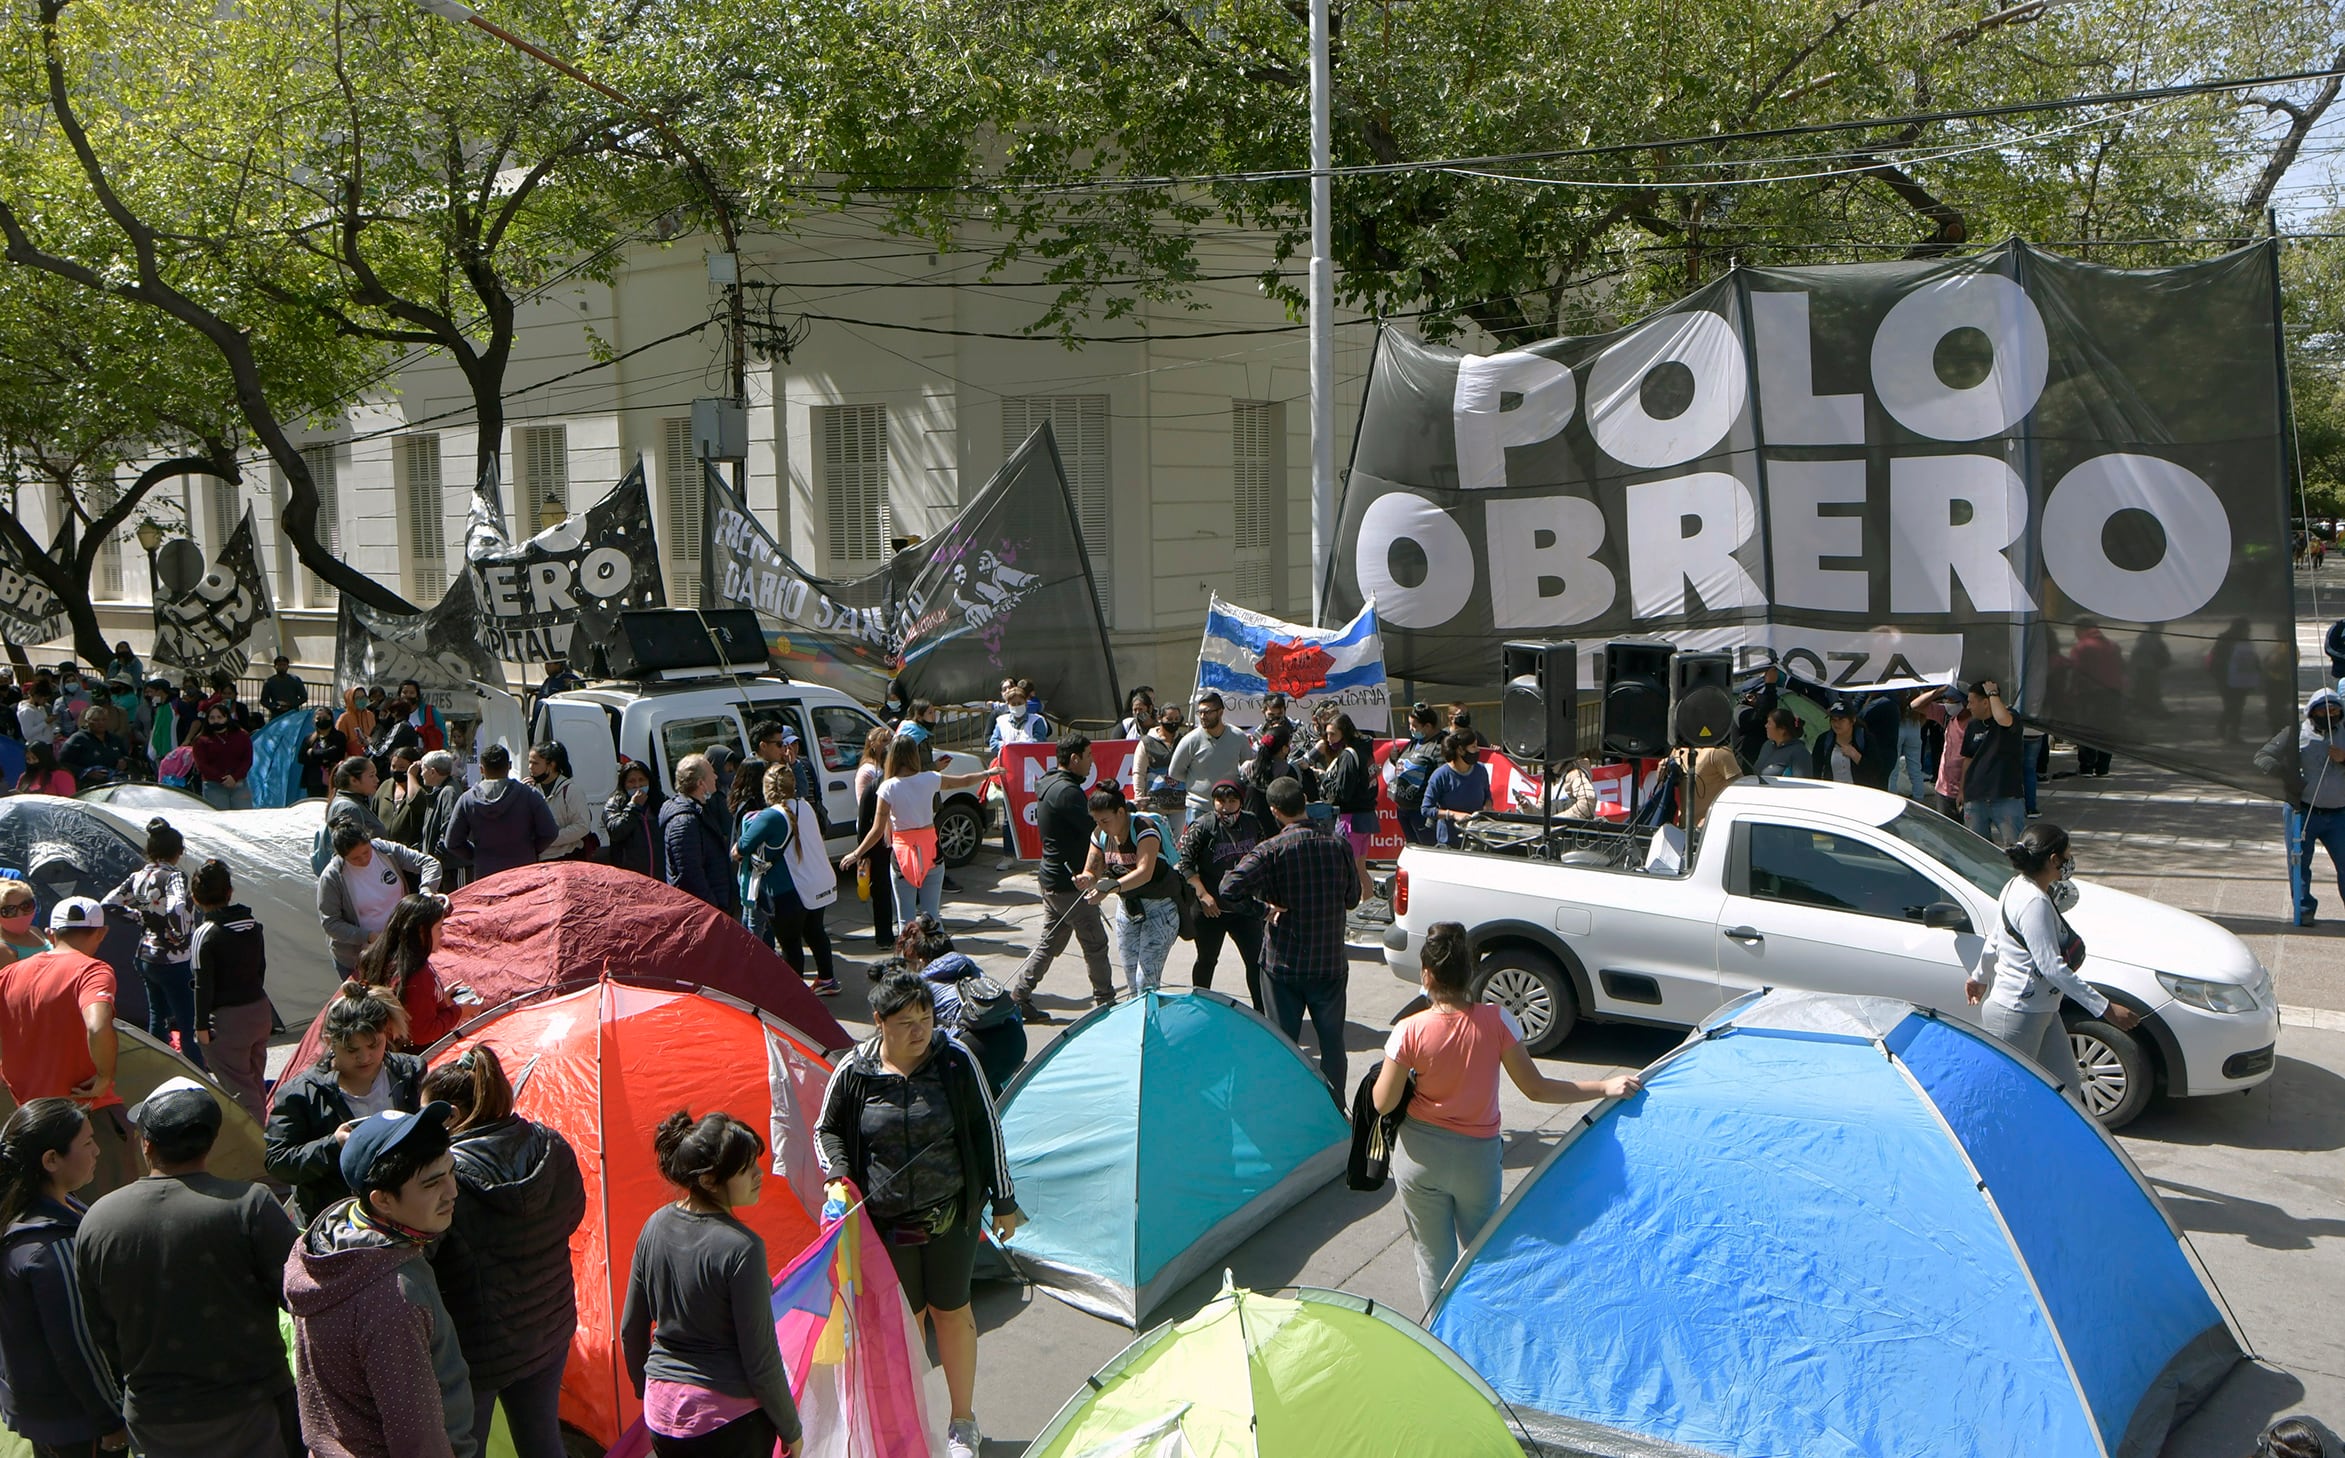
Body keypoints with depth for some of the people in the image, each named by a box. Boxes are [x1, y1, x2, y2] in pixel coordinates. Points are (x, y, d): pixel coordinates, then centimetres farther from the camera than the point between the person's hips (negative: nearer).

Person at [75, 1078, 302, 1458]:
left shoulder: (96, 1221, -7)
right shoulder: (249, 1205, -21)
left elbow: (101, 1334, 5)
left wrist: (131, 1394, 19)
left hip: (153, 1425, 4)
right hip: (251, 1412, -4)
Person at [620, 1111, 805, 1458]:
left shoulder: (656, 1225, -3)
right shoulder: (741, 1248, -22)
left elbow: (631, 1329, 8)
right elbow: (761, 1360, -16)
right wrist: (791, 1429, -3)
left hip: (662, 1414, 6)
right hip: (730, 1420, -6)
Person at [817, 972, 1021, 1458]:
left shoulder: (957, 1062, -10)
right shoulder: (853, 1072, -9)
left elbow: (986, 1131, -2)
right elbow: (827, 1130, 7)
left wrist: (1004, 1201, 2)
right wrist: (837, 1176, -13)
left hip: (951, 1215, 0)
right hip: (886, 1221, 1)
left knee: (951, 1310, 9)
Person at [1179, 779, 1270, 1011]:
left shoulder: (1253, 822, 0)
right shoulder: (1202, 826, -13)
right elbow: (1185, 863, -13)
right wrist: (1203, 894, -20)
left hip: (1245, 906, 3)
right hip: (1211, 909, -3)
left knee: (1256, 960, 4)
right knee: (1206, 961, 13)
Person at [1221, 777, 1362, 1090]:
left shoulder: (1271, 850, -14)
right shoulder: (1337, 847, -5)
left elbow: (1229, 889, -26)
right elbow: (1352, 898, 7)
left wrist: (1265, 908, -12)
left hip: (1283, 963, -2)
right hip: (1330, 963, 2)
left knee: (1284, 1043, 11)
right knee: (1332, 1041, 17)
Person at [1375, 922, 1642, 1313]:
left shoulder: (1409, 1031, -17)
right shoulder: (1496, 1021, -15)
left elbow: (1383, 1103, -10)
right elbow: (1535, 1089, -13)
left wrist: (1388, 1069, 10)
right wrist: (1606, 1087, -10)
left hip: (1420, 1156, -1)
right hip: (1478, 1158, 1)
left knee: (1433, 1259, 16)